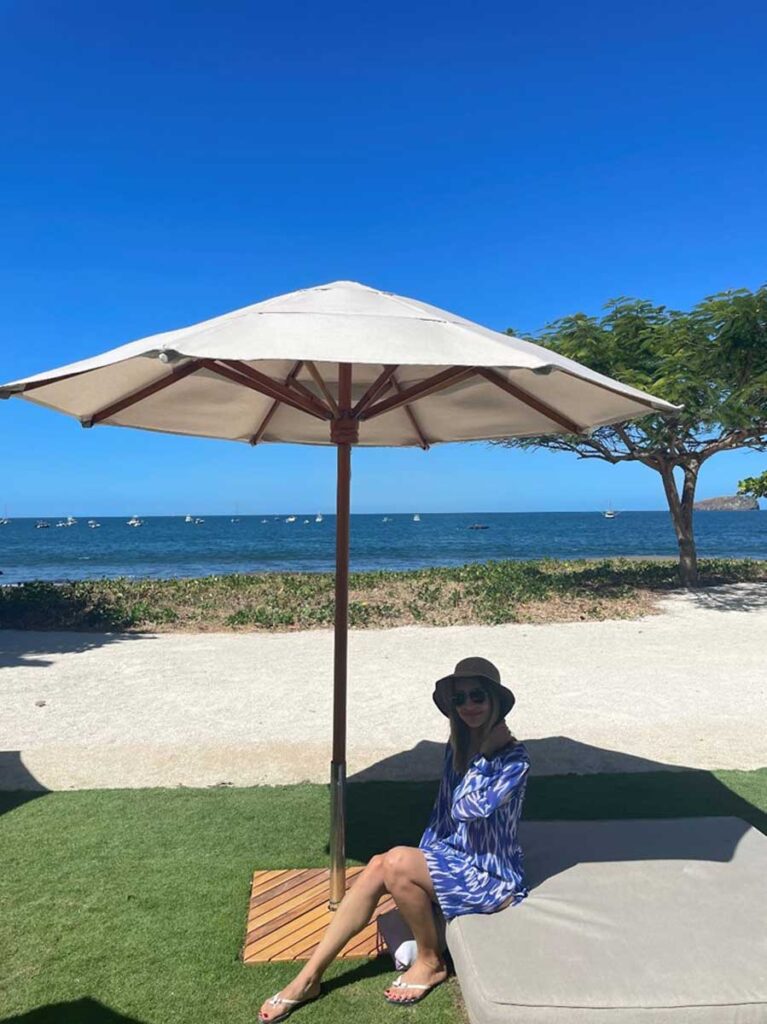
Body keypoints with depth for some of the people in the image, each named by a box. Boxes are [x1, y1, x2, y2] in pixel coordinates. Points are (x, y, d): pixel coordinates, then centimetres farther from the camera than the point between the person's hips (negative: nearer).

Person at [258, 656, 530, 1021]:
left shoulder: (514, 759, -18)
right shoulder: (457, 746, 4)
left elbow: (468, 809, -29)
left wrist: (486, 753, -22)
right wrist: (419, 864, 7)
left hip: (491, 878, -6)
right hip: (453, 861, 6)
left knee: (395, 861, -27)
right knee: (378, 867, -20)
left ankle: (430, 963, -3)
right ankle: (309, 977, -12)